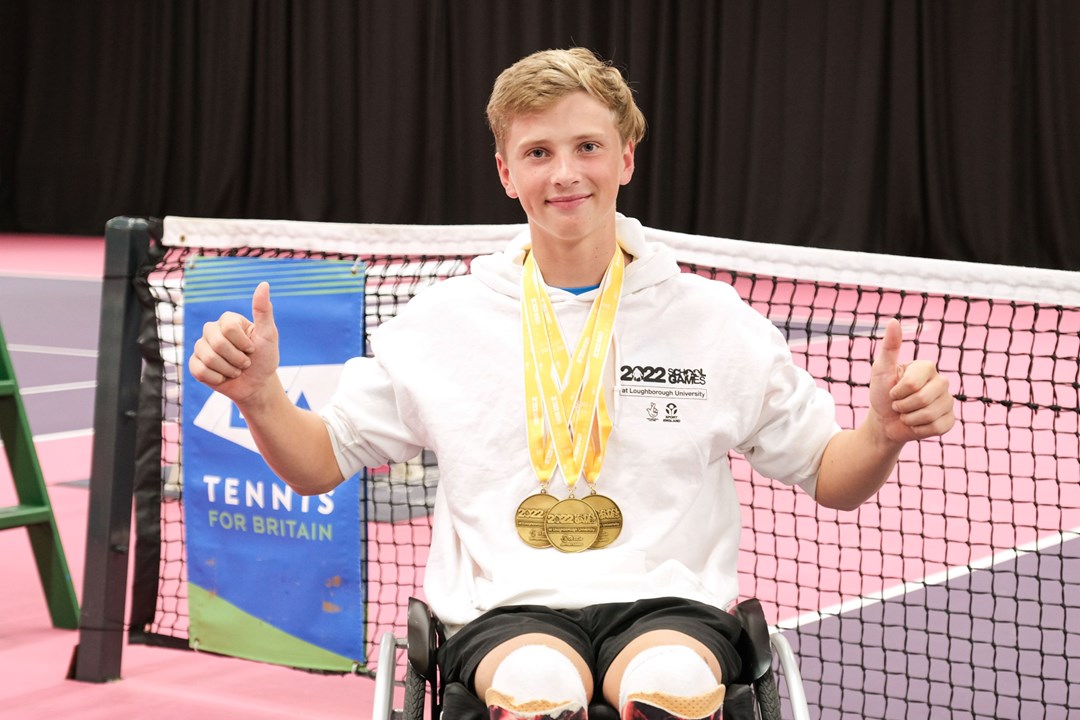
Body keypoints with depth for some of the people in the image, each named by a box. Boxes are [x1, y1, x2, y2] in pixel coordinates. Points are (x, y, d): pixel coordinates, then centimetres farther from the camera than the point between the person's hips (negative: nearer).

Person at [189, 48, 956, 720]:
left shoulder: (713, 321, 11)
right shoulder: (445, 323, 12)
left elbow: (830, 477, 16)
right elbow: (319, 465, 17)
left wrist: (884, 432, -7)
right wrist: (261, 396, -4)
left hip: (668, 606, 0)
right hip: (503, 614, 0)